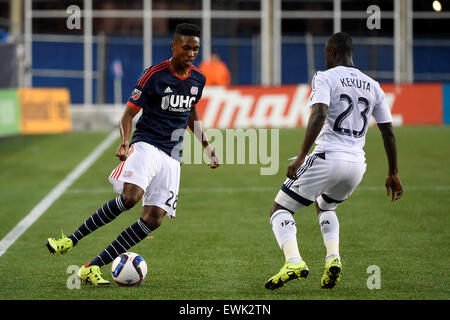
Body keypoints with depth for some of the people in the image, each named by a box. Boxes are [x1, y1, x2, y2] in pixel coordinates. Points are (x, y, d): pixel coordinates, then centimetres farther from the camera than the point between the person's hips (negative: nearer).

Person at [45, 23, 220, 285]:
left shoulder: (198, 79, 10)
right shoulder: (154, 76, -7)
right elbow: (129, 113, -4)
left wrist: (208, 148, 25)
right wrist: (125, 142, -22)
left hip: (172, 158, 5)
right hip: (146, 145, -5)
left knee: (154, 219, -11)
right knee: (130, 197, -33)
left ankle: (92, 268, -8)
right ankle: (72, 240, -20)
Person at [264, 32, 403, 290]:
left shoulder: (325, 78, -3)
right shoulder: (373, 87, 15)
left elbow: (319, 115, -20)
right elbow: (389, 133, 16)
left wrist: (302, 157, -26)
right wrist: (393, 174, 23)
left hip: (328, 158, -6)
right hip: (357, 164, 6)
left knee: (280, 209, 7)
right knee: (325, 206, 34)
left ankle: (294, 261, -18)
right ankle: (333, 258, 9)